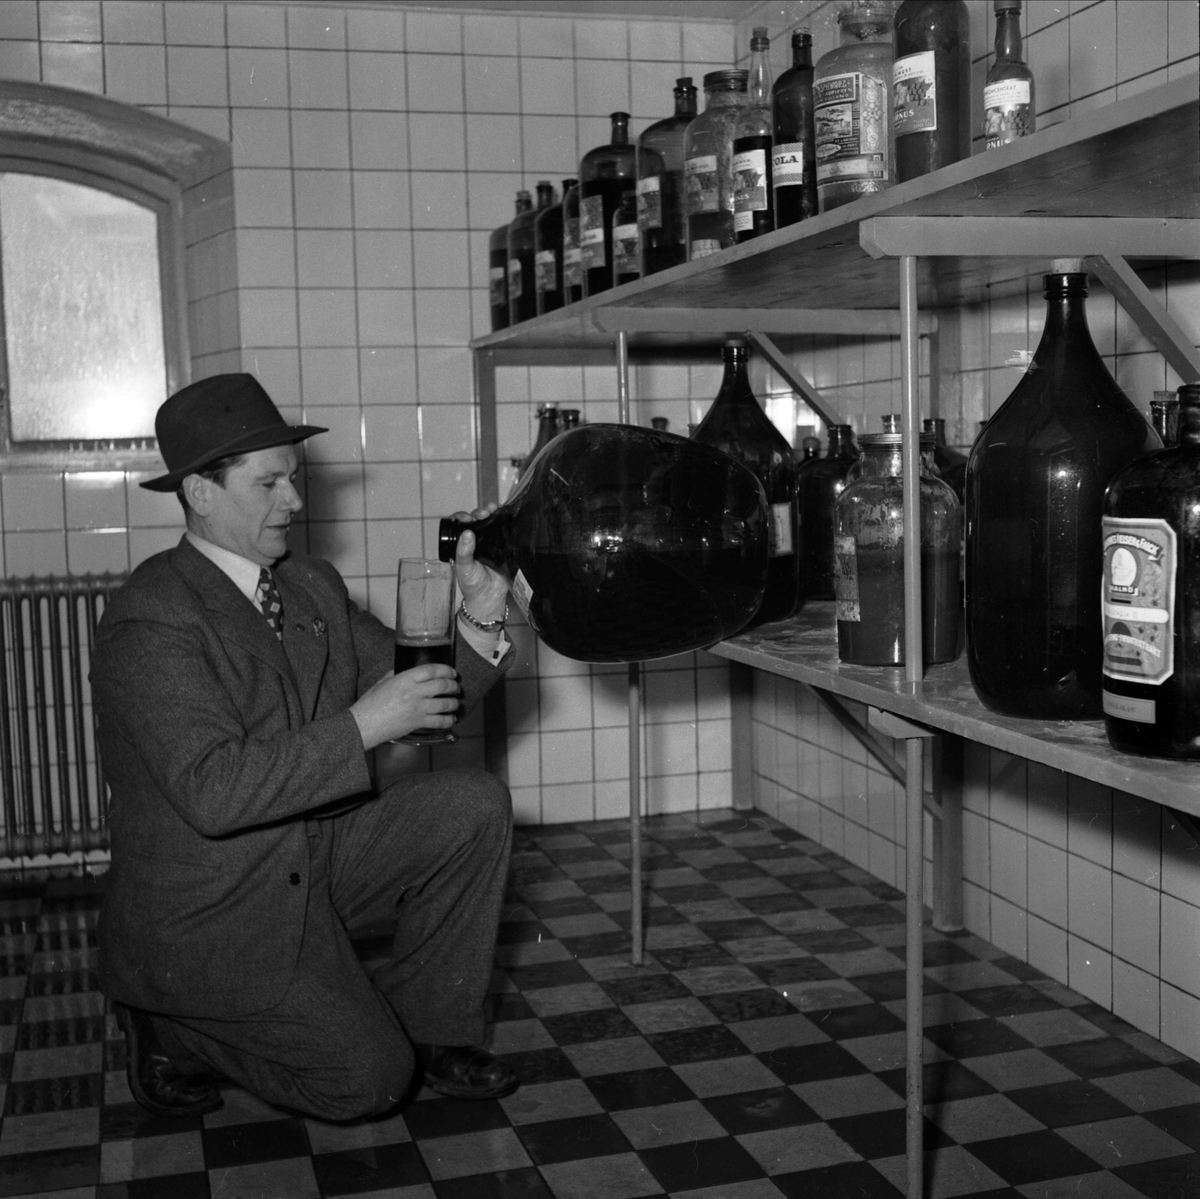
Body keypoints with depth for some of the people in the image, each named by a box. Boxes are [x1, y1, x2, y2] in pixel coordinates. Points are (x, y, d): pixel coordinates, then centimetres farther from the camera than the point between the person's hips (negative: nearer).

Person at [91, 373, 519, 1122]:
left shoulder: (314, 588, 5)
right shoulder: (149, 622, -21)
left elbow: (424, 691, 5)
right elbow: (211, 793, -32)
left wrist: (481, 616, -14)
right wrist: (359, 728, -32)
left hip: (316, 864, 8)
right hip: (204, 914, -7)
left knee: (474, 806, -9)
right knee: (371, 1080, -13)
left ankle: (428, 1026, 6)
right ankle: (171, 1032, 10)